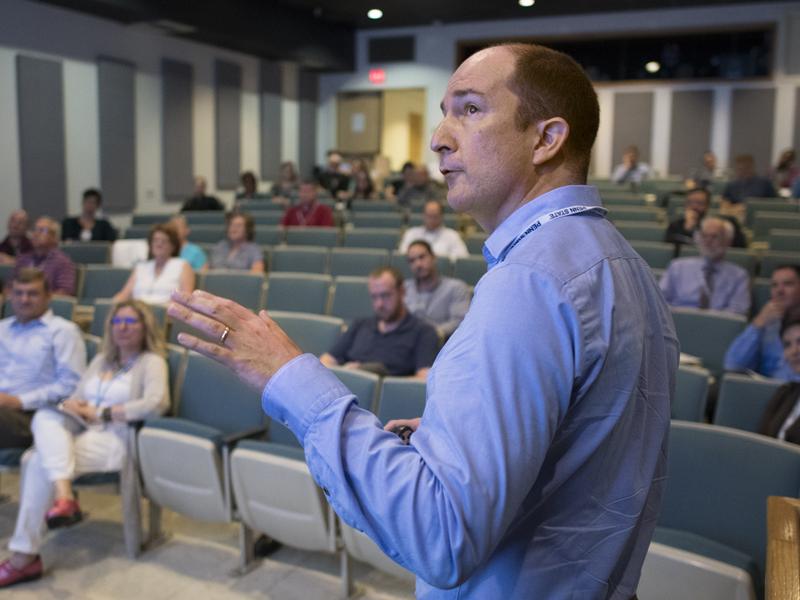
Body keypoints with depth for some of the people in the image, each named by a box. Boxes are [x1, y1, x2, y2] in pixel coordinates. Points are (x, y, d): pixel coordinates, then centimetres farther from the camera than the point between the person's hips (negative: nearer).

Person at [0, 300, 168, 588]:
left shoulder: (151, 362, 2)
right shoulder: (101, 359, 25)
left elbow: (156, 403, -17)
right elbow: (77, 397, 19)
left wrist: (101, 413, -13)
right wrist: (72, 405, -8)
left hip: (116, 439, -7)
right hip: (80, 431, 7)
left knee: (40, 462, -25)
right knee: (45, 417, -24)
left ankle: (24, 557, -19)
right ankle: (64, 495, -42)